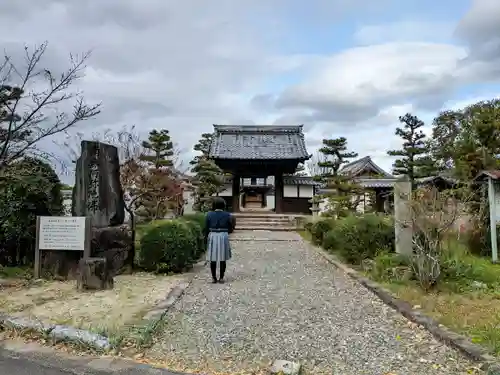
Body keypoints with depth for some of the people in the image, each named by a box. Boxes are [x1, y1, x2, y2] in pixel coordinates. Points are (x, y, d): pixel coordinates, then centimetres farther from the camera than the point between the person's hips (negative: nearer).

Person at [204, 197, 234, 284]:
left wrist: (206, 238, 11)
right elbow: (230, 229, 0)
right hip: (224, 237, 0)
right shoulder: (227, 215, -3)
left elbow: (206, 228, -1)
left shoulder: (209, 214, -3)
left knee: (213, 258, 9)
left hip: (212, 237, 0)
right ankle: (221, 278, 12)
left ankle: (214, 278, 12)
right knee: (223, 259, 8)